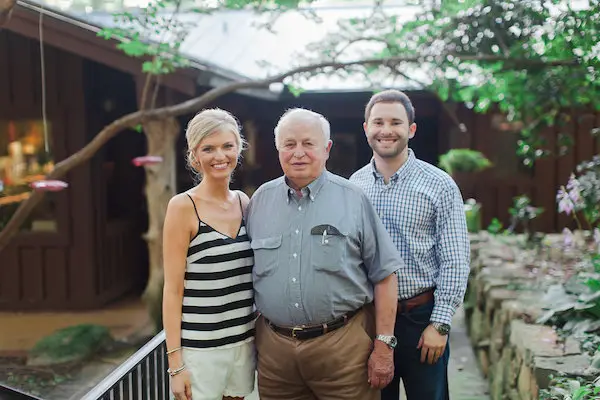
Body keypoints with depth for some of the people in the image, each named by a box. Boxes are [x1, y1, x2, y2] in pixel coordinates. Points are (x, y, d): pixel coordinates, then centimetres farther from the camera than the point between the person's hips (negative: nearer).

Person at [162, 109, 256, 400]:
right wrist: (175, 360, -13)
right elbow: (173, 288, -10)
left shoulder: (244, 202, 5)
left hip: (244, 341, 5)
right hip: (199, 347, -5)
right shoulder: (183, 206, -10)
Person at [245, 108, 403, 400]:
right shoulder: (260, 200, 6)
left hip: (343, 344, -2)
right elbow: (245, 271, 12)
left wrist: (384, 346, -6)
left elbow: (384, 275, -2)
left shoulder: (353, 199, -3)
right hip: (274, 346, 3)